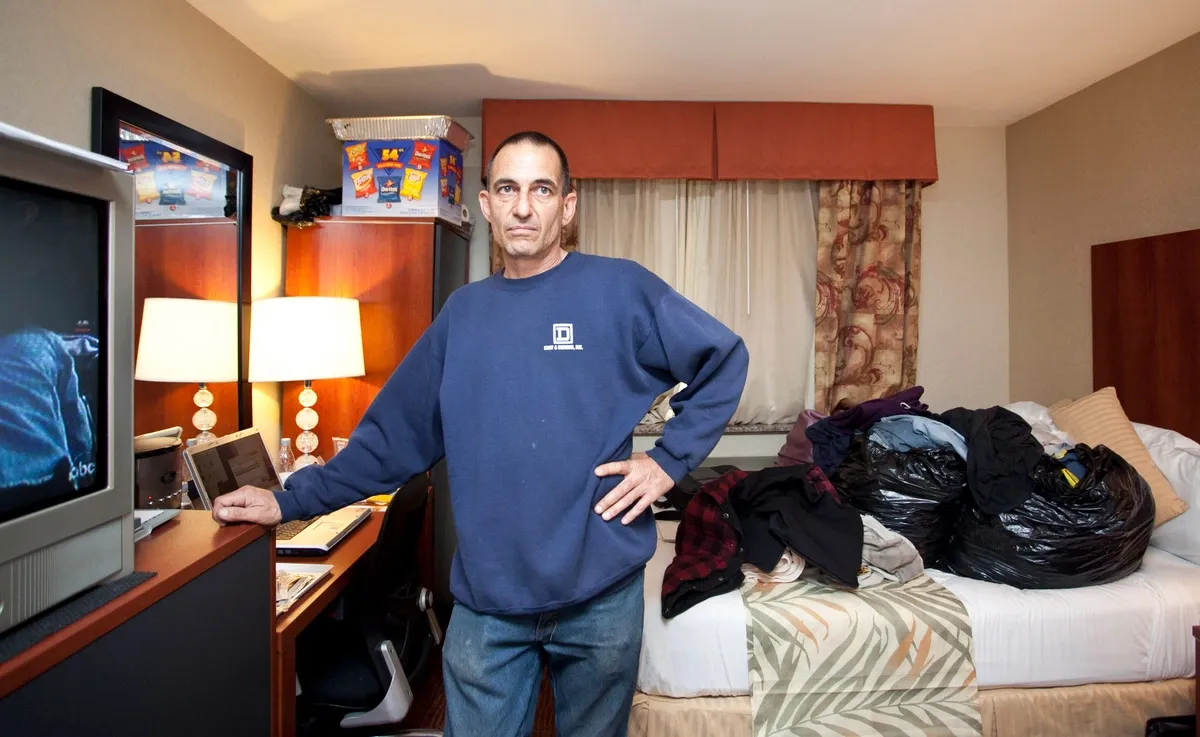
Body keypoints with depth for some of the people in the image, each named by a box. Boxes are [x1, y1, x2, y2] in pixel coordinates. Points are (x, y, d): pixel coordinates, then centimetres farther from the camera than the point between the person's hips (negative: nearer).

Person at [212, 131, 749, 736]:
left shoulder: (619, 289, -6)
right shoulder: (462, 312, 4)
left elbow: (725, 361, -1)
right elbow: (392, 434, 8)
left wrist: (670, 459, -8)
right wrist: (292, 501, 7)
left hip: (601, 595, -1)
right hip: (485, 601, 2)